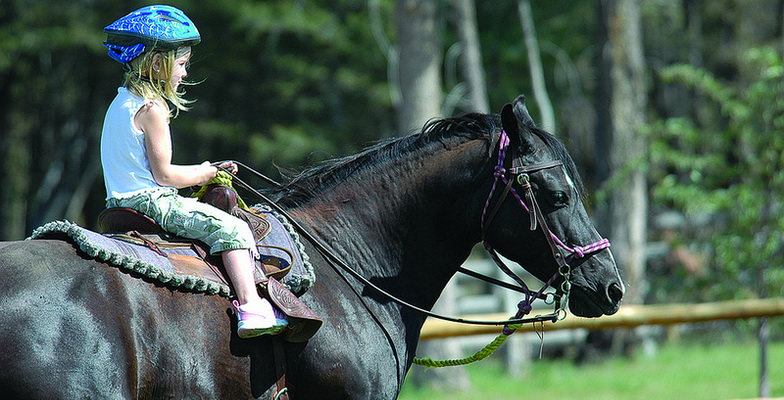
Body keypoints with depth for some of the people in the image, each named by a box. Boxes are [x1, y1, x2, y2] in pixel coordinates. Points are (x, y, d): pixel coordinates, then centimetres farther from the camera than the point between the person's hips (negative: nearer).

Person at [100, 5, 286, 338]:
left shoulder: (123, 101, 15)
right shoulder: (152, 108, -16)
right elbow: (164, 175, -16)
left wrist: (202, 171, 14)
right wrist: (205, 174, 0)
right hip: (150, 200, -11)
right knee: (232, 228, -16)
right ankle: (251, 308, -28)